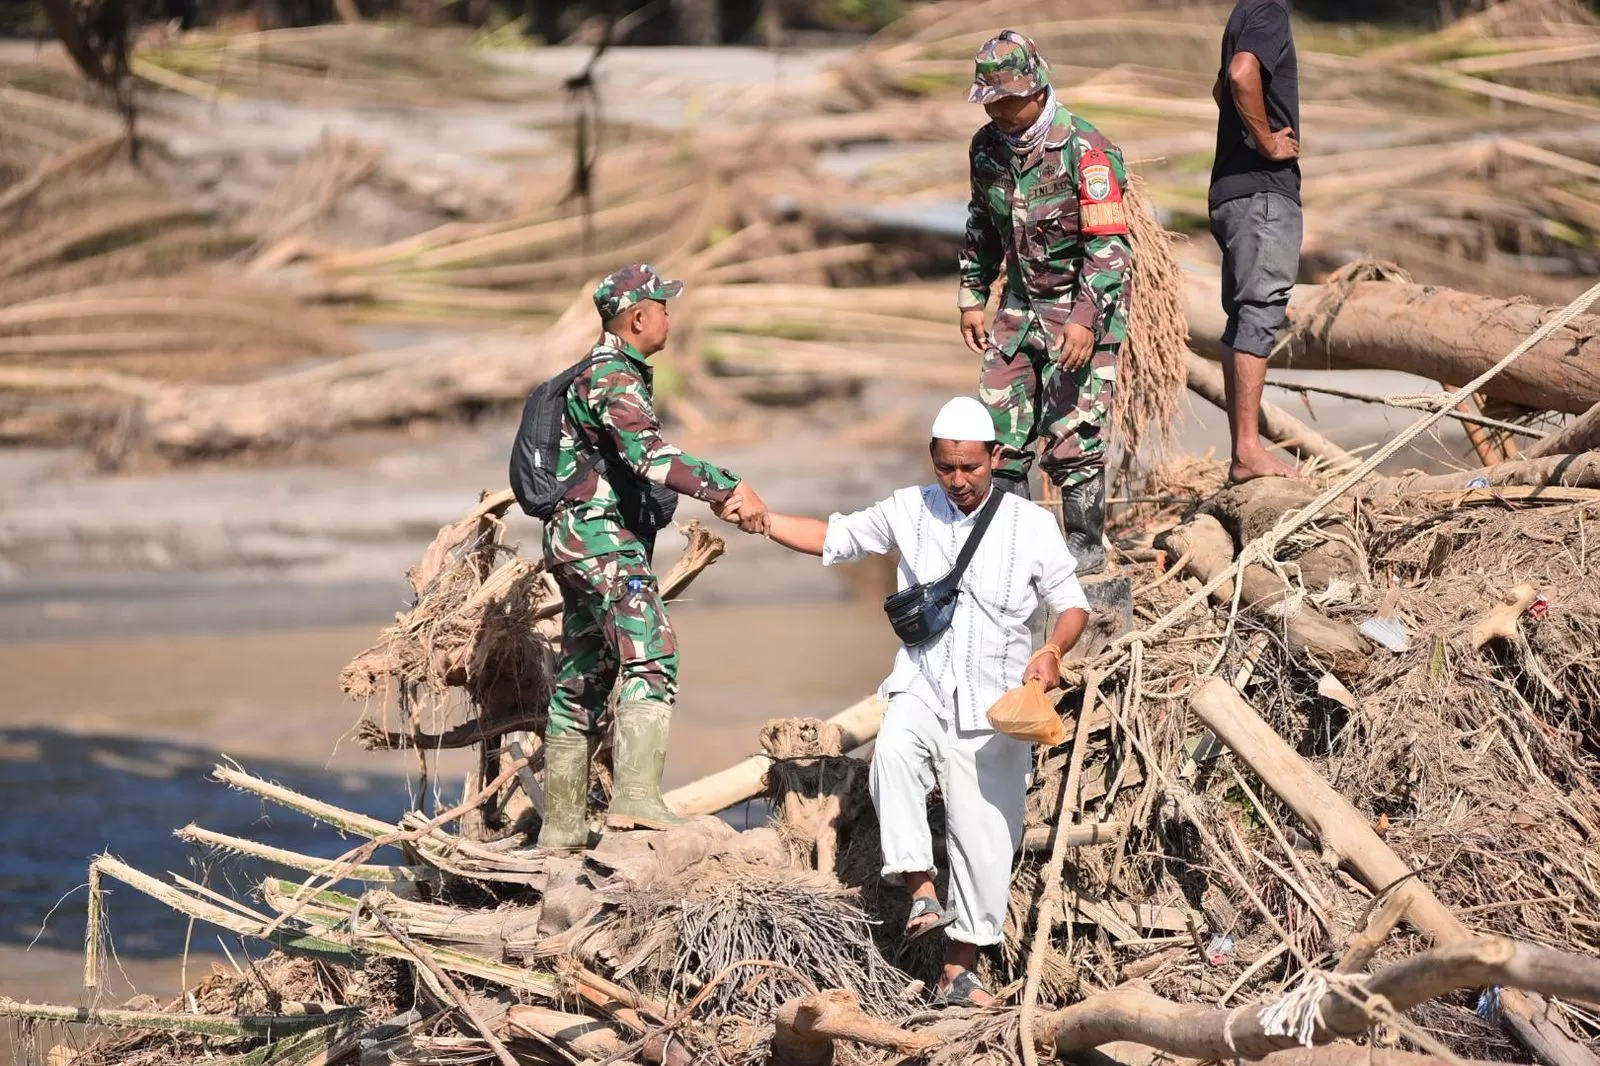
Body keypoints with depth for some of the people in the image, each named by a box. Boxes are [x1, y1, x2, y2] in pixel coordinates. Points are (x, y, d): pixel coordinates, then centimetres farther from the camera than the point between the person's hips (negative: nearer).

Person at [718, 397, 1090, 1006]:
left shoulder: (1031, 525, -1)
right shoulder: (910, 511, 5)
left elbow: (1072, 605, 4)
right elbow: (834, 538, 14)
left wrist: (1053, 650, -17)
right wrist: (763, 521, 1)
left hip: (994, 704, -1)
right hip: (922, 686, 1)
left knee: (983, 836, -2)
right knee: (893, 752, -34)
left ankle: (958, 971, 8)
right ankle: (920, 888, -28)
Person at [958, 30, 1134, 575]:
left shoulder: (1086, 150, -20)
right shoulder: (987, 147, 3)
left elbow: (1109, 243, -21)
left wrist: (1085, 319, -26)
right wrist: (972, 298, 14)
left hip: (1083, 306, -7)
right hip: (1021, 305, 7)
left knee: (1073, 433, -7)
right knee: (998, 425, 5)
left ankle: (1087, 544, 5)